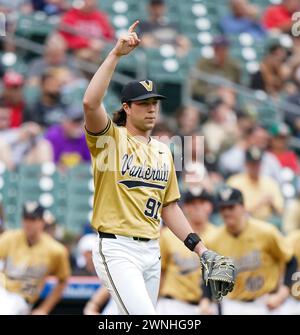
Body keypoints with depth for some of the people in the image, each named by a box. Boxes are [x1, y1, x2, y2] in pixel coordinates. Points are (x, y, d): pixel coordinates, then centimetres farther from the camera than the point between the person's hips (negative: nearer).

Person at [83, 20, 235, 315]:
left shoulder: (163, 151, 17)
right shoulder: (111, 139, -3)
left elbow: (169, 207, 19)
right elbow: (90, 103, -24)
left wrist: (201, 250, 12)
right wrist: (115, 55, -23)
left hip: (151, 251, 7)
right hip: (117, 249, -7)